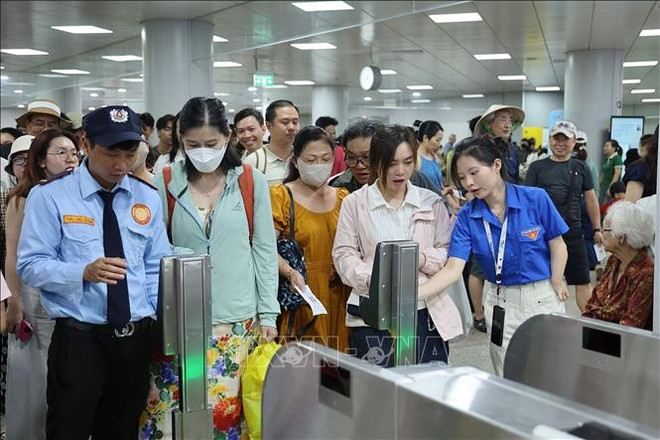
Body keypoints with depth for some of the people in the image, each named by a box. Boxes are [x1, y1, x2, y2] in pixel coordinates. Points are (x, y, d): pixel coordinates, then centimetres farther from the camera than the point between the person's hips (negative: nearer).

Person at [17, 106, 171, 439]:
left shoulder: (148, 198, 8)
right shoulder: (49, 196, -5)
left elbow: (156, 268, 10)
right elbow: (30, 265, -9)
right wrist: (84, 272, -25)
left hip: (137, 339, 4)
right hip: (78, 339, -4)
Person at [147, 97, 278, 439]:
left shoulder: (251, 181, 1)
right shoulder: (165, 184, 0)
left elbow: (264, 249, 3)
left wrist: (268, 313, 2)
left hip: (238, 318, 0)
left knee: (225, 405, 2)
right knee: (170, 407, 0)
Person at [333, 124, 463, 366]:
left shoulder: (431, 202, 10)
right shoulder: (355, 203, 4)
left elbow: (448, 251, 10)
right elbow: (344, 254, 2)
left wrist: (423, 259, -11)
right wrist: (370, 279, -16)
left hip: (426, 311, 2)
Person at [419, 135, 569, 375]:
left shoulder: (536, 199, -12)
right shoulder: (467, 216, -7)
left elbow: (557, 246, -2)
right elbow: (453, 269, -15)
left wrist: (556, 286, -8)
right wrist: (411, 295, -27)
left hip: (542, 298, -1)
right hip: (501, 302, 2)